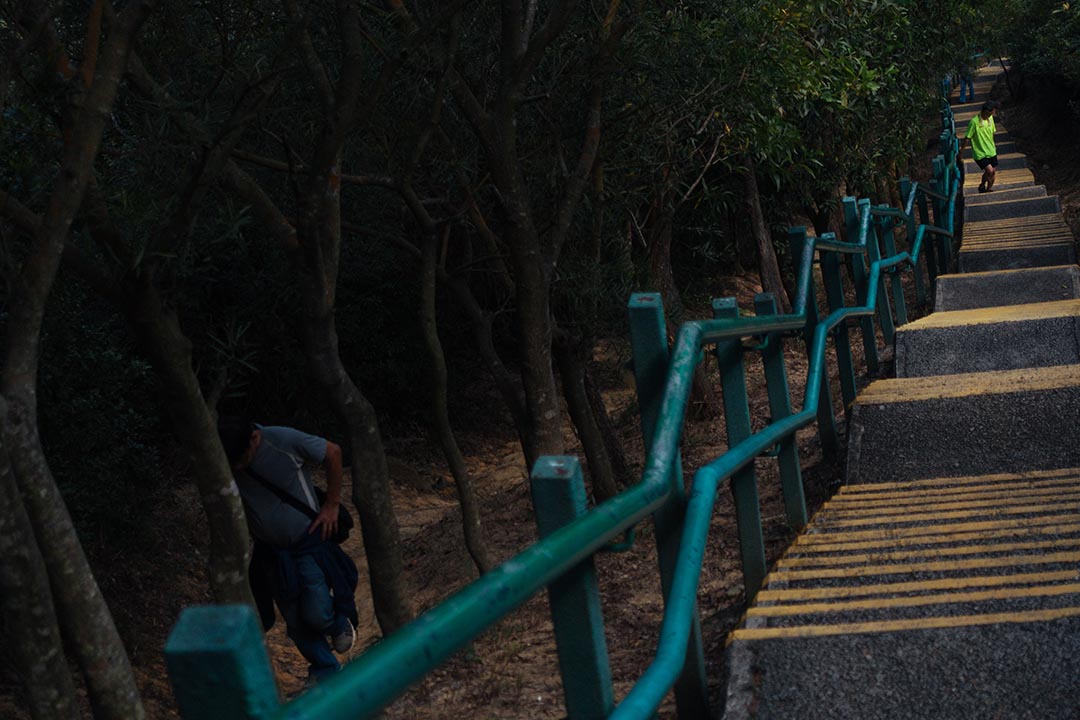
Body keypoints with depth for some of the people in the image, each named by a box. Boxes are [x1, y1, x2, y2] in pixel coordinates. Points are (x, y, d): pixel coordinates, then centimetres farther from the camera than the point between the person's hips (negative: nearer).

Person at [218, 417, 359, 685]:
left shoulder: (285, 441, -25)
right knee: (296, 622, 8)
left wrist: (332, 505, -7)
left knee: (316, 614, -13)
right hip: (271, 551, 4)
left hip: (309, 540, -4)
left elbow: (332, 453, -10)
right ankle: (325, 670, 30)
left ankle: (340, 621, 22)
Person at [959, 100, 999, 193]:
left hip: (991, 151, 7)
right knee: (989, 170, -20)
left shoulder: (990, 118, 0)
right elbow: (967, 138, -15)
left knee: (993, 172, 11)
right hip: (980, 153, -7)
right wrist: (961, 152, -9)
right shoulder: (974, 122, -23)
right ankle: (982, 186, 6)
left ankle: (989, 189, 32)